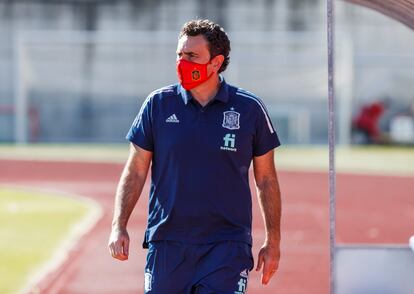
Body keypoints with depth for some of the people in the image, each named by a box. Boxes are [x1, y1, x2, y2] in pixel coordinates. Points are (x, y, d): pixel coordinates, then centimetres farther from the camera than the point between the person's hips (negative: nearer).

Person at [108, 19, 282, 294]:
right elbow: (135, 172, 6)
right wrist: (119, 227, -5)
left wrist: (273, 241, 8)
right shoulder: (158, 104, 3)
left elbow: (267, 179, 9)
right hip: (167, 246, 2)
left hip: (226, 248, -2)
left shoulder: (249, 108, 2)